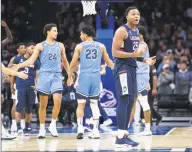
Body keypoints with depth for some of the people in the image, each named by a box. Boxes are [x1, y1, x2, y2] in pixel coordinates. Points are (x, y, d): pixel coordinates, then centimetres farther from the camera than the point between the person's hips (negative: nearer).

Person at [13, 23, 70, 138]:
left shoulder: (60, 45, 11)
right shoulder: (40, 46, 2)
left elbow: (65, 61, 21)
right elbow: (31, 60, -5)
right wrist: (19, 65, -21)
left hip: (57, 76, 2)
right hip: (44, 75, -2)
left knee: (58, 101, -15)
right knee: (43, 104, 2)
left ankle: (53, 124, 1)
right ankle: (42, 129, 11)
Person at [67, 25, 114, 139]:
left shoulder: (79, 46, 2)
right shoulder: (101, 46, 9)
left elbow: (73, 64, 4)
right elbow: (108, 62, 16)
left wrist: (70, 77, 16)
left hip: (84, 76, -2)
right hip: (96, 76, 2)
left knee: (81, 104, 4)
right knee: (94, 103, 9)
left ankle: (80, 128, -9)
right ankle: (96, 130, 4)